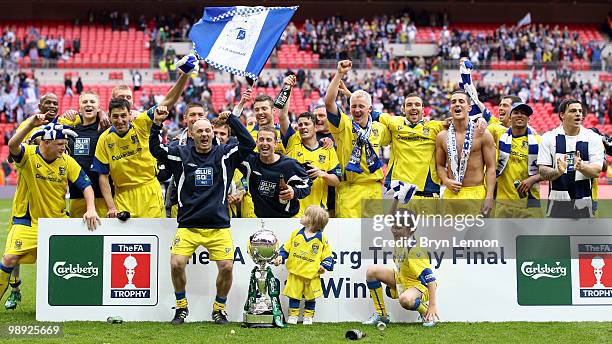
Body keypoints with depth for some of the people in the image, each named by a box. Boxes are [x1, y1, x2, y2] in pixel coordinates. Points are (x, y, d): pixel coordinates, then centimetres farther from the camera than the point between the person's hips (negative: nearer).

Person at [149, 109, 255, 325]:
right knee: (176, 264, -14)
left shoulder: (224, 154, 5)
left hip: (218, 225, 0)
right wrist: (157, 124, -12)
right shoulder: (181, 154, 7)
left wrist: (231, 119, -13)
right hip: (188, 225, 0)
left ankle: (219, 308, 13)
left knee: (227, 266, -12)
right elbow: (156, 150, 0)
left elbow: (248, 144, -7)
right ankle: (181, 306, 11)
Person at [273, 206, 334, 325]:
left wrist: (324, 266, -12)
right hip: (295, 273, 2)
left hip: (312, 275, -2)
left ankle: (308, 316, 21)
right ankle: (293, 315, 17)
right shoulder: (296, 234, 4)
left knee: (310, 297, 8)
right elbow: (286, 248, 11)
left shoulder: (322, 239, -4)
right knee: (294, 296, 5)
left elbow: (327, 255, 1)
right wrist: (281, 257, -3)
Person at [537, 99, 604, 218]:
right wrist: (558, 172, -24)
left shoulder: (593, 138, 1)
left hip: (583, 202, 0)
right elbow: (543, 172, -3)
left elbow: (596, 171, -6)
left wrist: (581, 167, -27)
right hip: (558, 200, 0)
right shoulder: (549, 138, 1)